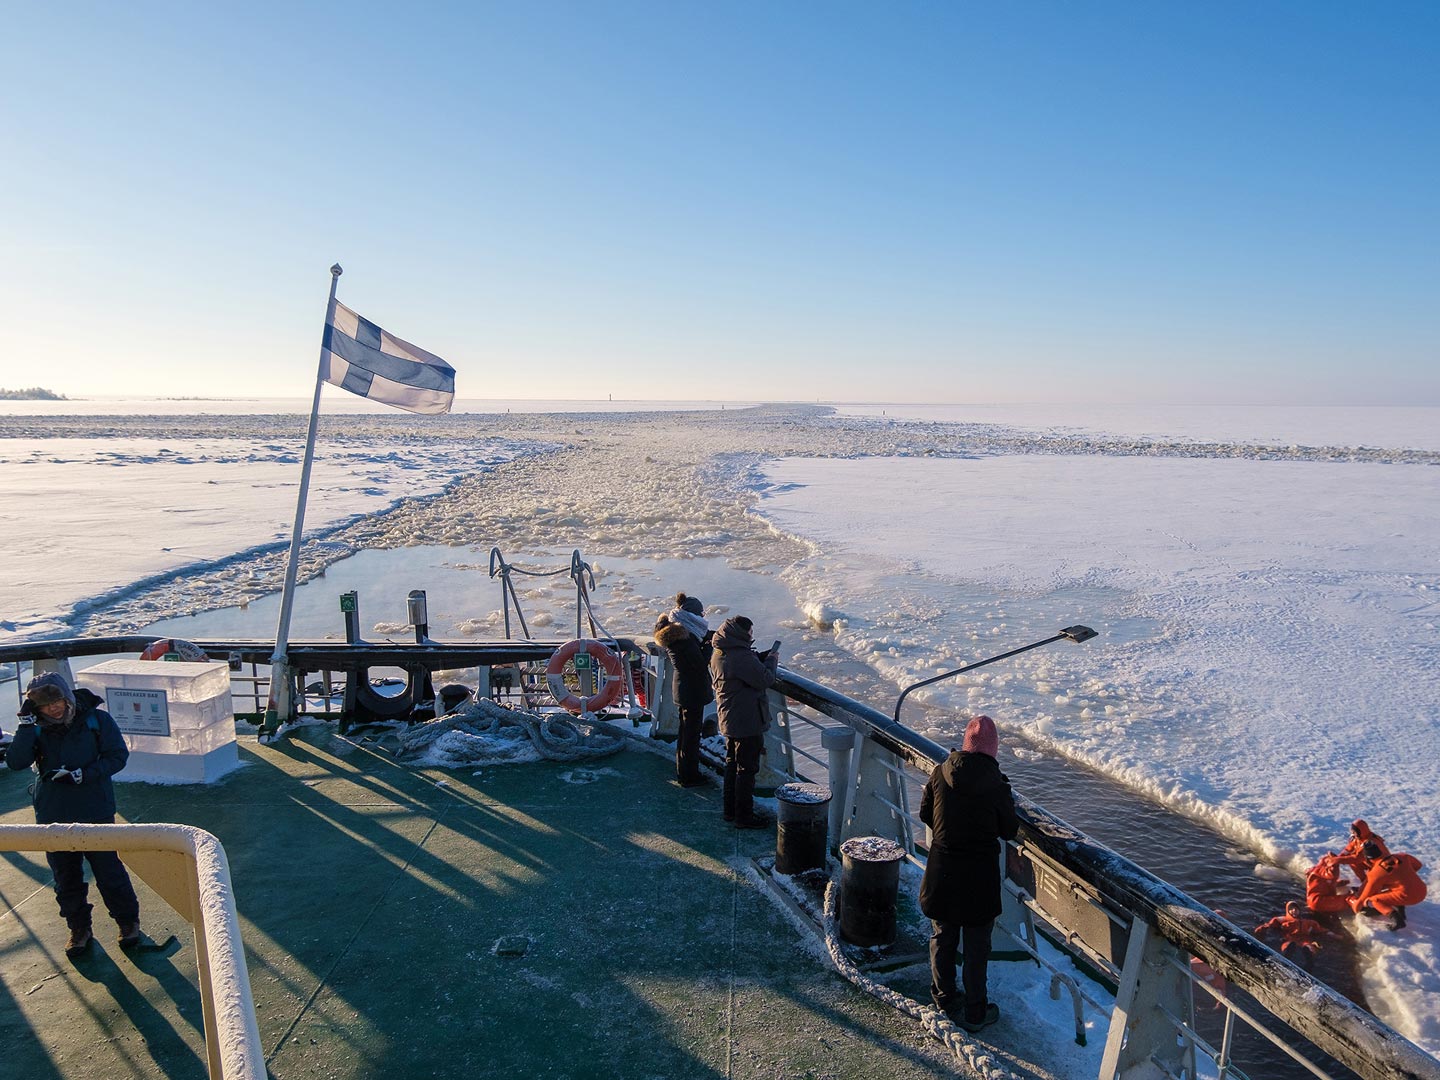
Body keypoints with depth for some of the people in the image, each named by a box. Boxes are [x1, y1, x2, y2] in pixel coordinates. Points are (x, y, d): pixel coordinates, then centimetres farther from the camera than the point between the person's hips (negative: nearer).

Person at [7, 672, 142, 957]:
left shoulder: (96, 719, -7)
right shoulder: (36, 729, -1)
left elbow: (118, 756, -8)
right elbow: (16, 762, -15)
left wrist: (81, 774, -19)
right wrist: (26, 722, -21)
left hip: (95, 813, -3)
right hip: (54, 817, 3)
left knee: (109, 872, 5)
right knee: (66, 878, 15)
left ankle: (128, 922, 25)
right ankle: (79, 928, 34)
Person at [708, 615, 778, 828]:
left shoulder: (718, 654, 6)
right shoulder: (742, 656, -25)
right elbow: (765, 679, -20)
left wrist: (765, 656, 4)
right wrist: (772, 660, -4)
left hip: (728, 720, 9)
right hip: (748, 721, -9)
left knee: (732, 764, 20)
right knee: (747, 768, 1)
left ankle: (730, 809, 30)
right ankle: (744, 816, 9)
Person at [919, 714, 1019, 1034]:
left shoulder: (941, 773, -8)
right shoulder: (996, 784, -16)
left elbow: (925, 815, 3)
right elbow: (1009, 831, -5)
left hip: (942, 869, 3)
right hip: (980, 874, -3)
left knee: (943, 937, 20)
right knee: (976, 946, 12)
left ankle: (944, 998, 35)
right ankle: (975, 1013, 23)